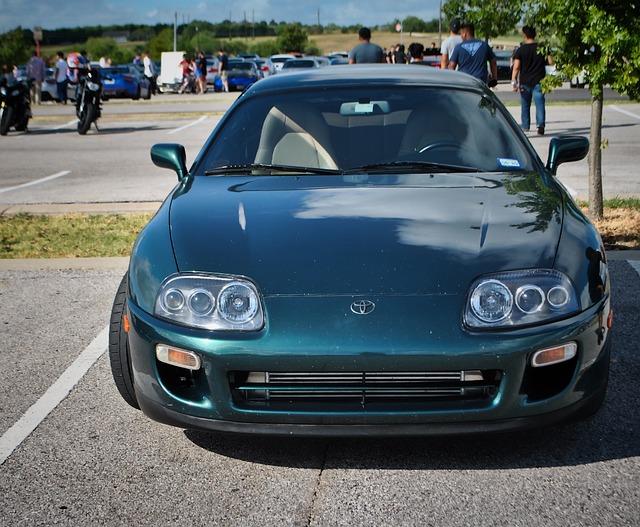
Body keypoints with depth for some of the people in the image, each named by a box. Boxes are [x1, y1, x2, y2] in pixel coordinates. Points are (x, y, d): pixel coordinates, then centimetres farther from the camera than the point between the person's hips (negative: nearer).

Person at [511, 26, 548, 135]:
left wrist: (514, 82, -11)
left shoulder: (520, 50, -4)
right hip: (538, 82, 0)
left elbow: (516, 68, -10)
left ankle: (525, 125, 26)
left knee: (525, 105, 15)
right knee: (539, 104, -3)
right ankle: (540, 125, -19)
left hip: (524, 82, 0)